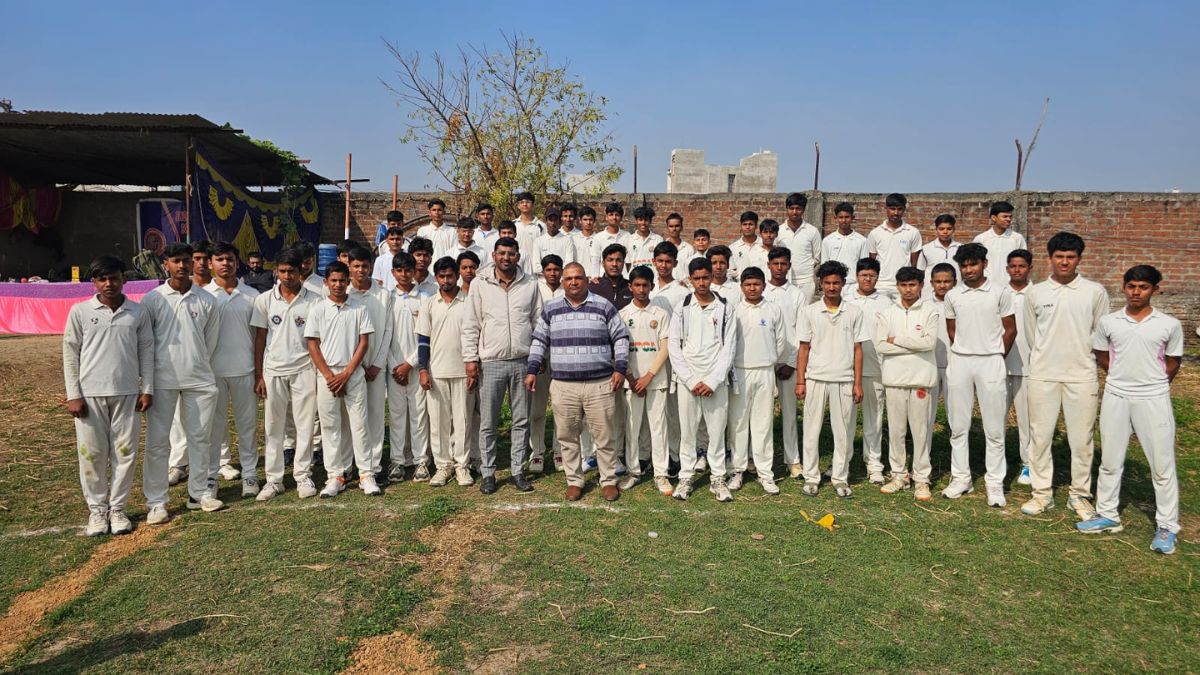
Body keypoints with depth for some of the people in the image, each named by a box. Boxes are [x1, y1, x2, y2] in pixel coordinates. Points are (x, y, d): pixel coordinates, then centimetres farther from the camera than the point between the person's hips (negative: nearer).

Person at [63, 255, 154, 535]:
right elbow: (70, 354, 1)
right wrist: (73, 394, -4)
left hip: (127, 393, 1)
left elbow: (146, 351, 6)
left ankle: (117, 507, 16)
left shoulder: (138, 312, 3)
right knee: (92, 453, 5)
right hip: (90, 394, -1)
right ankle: (97, 508, 18)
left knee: (125, 451, 4)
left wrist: (147, 389, 1)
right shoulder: (80, 312, 0)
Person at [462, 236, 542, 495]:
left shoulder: (530, 284, 5)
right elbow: (470, 325, 0)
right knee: (488, 423, 5)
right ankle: (488, 473, 16)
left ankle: (518, 471, 19)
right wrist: (471, 359, -5)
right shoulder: (480, 284, 0)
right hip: (490, 363, -1)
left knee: (521, 420, 8)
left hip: (522, 361, 2)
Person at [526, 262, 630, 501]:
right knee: (567, 436, 7)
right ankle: (574, 481, 21)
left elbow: (620, 338, 6)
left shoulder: (603, 306, 3)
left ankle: (608, 480, 18)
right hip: (563, 385, 2)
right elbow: (539, 341, 15)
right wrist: (532, 370, 7)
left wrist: (620, 368, -3)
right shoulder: (549, 309, 8)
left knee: (604, 435, 3)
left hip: (600, 384, -2)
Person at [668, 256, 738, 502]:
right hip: (688, 381, 1)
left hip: (716, 382, 0)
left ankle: (718, 478, 16)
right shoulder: (682, 308, 3)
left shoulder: (725, 308, 1)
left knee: (717, 430, 4)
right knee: (687, 431, 6)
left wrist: (712, 381, -10)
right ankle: (685, 477, 17)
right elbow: (674, 347, 0)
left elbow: (729, 347, -2)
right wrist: (692, 381, -8)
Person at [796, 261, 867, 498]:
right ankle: (811, 477, 16)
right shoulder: (809, 312, 2)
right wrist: (800, 381, -1)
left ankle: (840, 477, 18)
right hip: (815, 379, 0)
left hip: (844, 380, 0)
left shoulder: (854, 312, 3)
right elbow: (803, 348, 3)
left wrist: (858, 383, 0)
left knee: (844, 431, 6)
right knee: (812, 430, 5)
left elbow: (857, 349, 4)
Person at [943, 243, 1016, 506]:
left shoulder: (999, 293, -2)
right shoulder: (953, 296, 5)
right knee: (958, 425, 7)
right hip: (959, 362, 3)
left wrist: (997, 357, 5)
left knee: (994, 428, 2)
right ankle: (961, 478, 18)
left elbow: (1010, 330, 4)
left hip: (990, 362, -2)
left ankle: (995, 483, 10)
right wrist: (965, 352, 9)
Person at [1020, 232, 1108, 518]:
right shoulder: (1035, 293, 2)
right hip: (1042, 376, 1)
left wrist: (1083, 360, 9)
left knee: (1082, 439, 5)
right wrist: (1044, 360, 12)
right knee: (1039, 436, 6)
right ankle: (1042, 492, 18)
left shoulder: (1095, 292, -1)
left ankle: (1080, 495, 19)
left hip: (1082, 376, -1)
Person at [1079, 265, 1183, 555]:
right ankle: (1107, 515, 26)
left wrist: (1151, 384, 7)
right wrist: (1124, 376, 7)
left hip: (1154, 400, -2)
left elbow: (1172, 365, 6)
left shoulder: (1169, 325, -4)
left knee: (1162, 465, 3)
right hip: (1115, 398, 2)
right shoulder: (1108, 321, 0)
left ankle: (1166, 526, 14)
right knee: (1110, 461, 12)